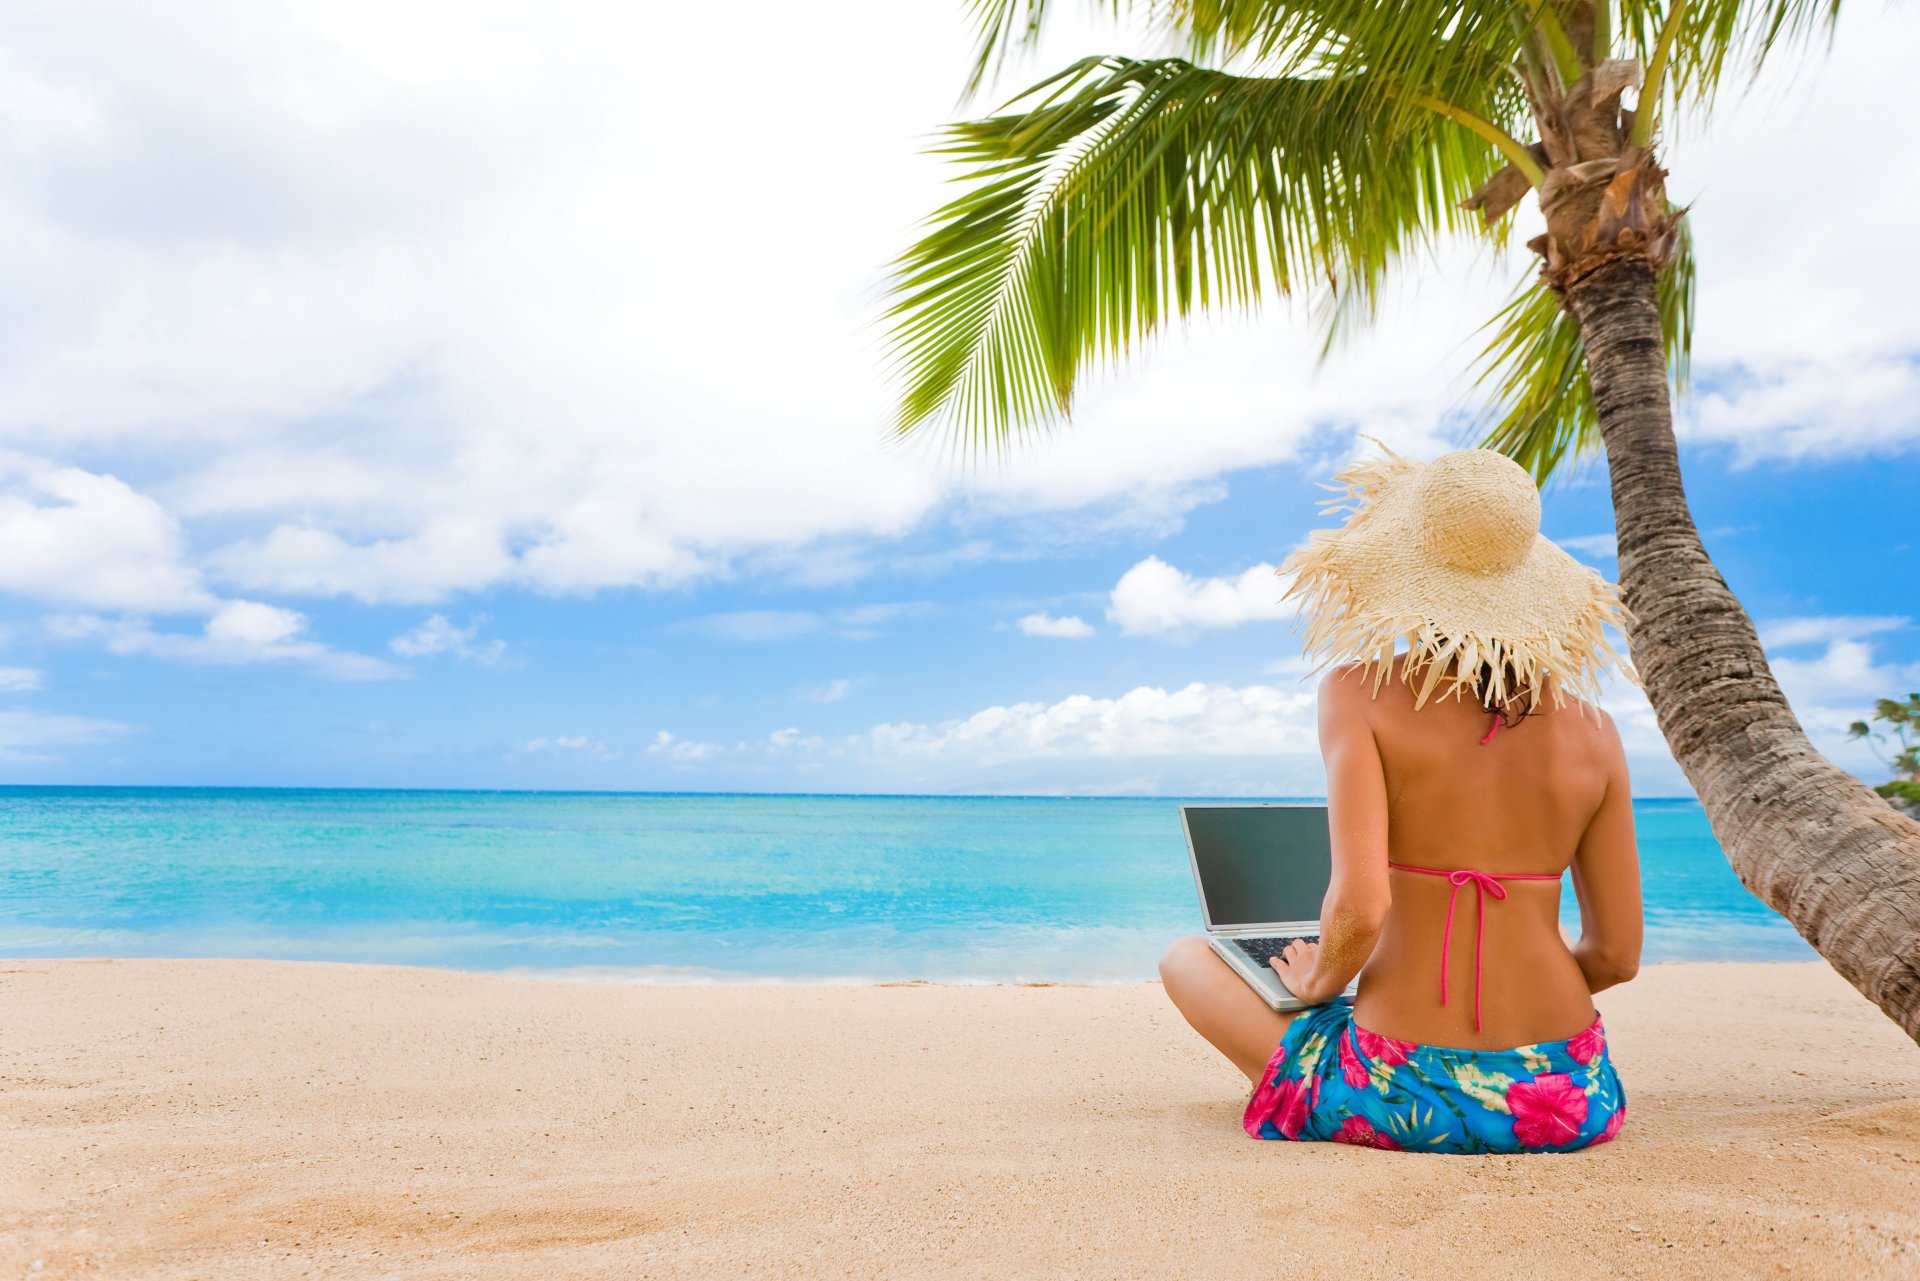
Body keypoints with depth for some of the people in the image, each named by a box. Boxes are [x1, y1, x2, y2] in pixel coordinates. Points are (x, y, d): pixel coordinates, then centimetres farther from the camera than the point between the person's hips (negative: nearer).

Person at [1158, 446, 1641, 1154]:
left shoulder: (1361, 693, -14)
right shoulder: (1592, 728, -3)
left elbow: (1359, 908, -23)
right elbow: (1617, 955, 2)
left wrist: (1317, 980, -1)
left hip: (1404, 1098, -5)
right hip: (1571, 1106, 5)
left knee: (1185, 958, 18)